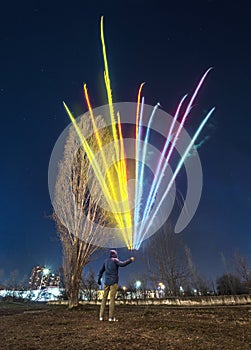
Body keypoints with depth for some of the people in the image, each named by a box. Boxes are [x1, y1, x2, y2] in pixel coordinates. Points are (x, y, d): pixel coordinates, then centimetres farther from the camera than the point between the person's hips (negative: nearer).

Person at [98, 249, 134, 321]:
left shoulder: (106, 261, 14)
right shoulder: (115, 260, -4)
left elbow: (101, 271, 19)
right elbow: (122, 264, -20)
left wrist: (99, 279, 30)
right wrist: (130, 260, -10)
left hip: (106, 282, 5)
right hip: (113, 282, -5)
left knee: (104, 298, 8)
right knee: (112, 298, -4)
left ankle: (101, 316, 6)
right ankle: (111, 317, -5)